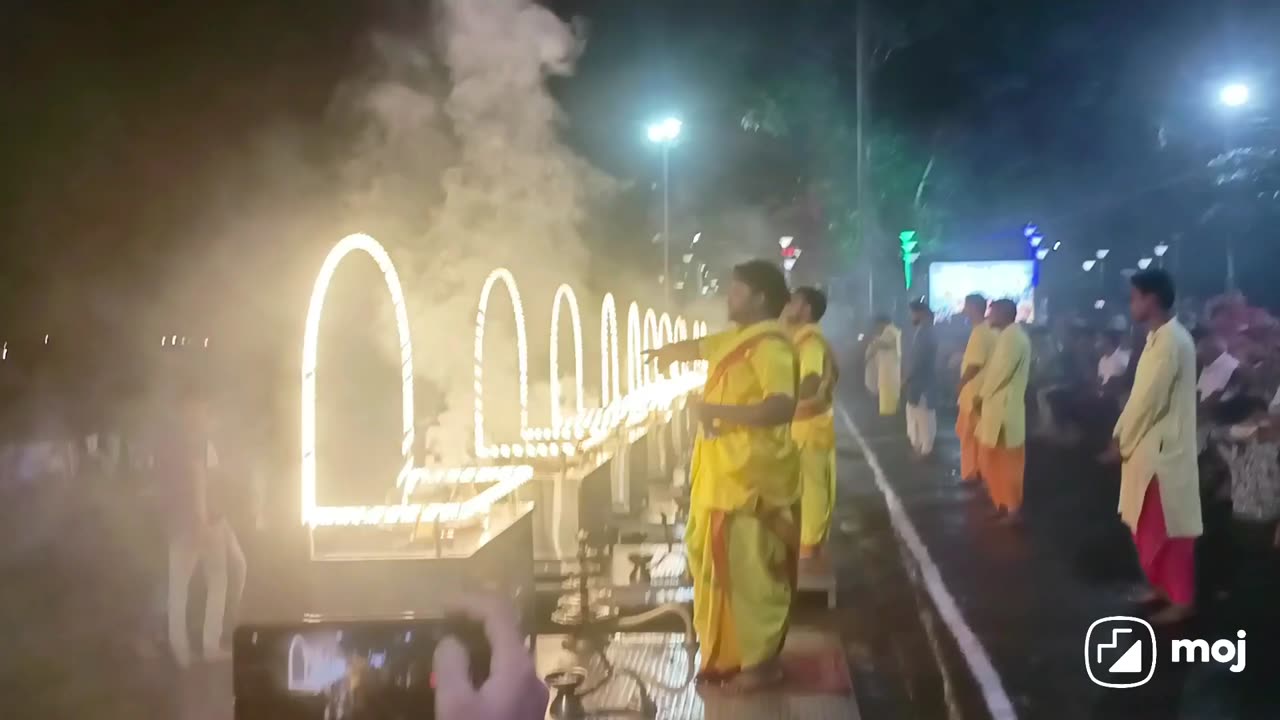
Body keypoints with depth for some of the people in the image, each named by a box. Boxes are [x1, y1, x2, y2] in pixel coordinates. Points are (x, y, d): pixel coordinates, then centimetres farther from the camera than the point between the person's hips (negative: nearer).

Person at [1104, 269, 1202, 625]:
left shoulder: (1171, 340, -20)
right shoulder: (1160, 337, 11)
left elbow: (1150, 399, -21)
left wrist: (1121, 441, -12)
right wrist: (1122, 436, 10)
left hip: (1163, 450, -10)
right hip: (1151, 446, 10)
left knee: (1167, 528, 0)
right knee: (1149, 527, 17)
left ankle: (1181, 599, 10)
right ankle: (1162, 585, 29)